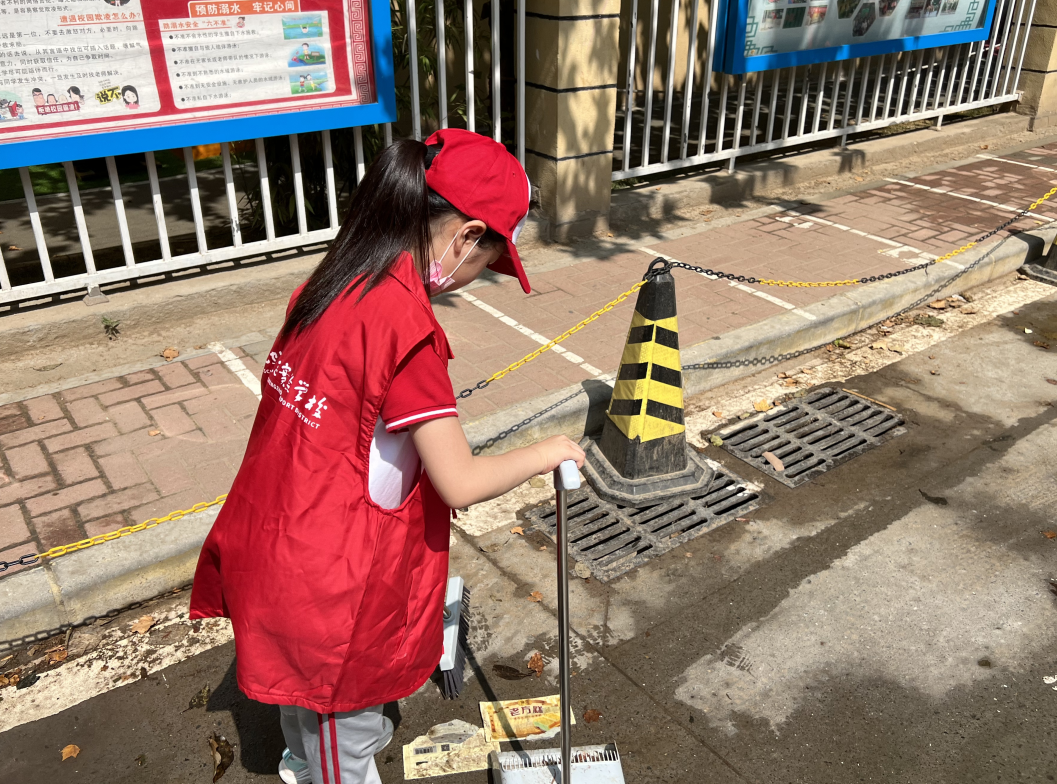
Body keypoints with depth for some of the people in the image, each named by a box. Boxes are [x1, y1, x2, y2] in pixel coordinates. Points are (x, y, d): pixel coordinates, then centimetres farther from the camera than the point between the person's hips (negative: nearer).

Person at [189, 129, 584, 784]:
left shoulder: (332, 283, -2)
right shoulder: (408, 326, -28)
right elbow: (462, 483, -24)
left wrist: (423, 474, 15)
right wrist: (548, 452, -8)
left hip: (276, 537, 9)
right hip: (334, 574, -8)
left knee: (303, 672, 35)